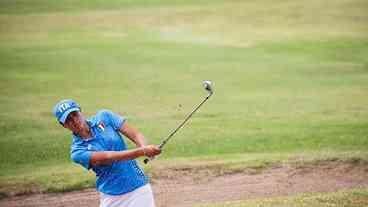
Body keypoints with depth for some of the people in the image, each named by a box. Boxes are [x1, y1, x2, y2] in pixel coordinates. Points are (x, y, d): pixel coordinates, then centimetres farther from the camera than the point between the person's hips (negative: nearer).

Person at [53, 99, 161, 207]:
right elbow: (108, 157, -22)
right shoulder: (77, 152, -8)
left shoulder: (104, 117, 1)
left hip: (139, 188, 1)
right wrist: (143, 151, -34)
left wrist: (144, 148, -28)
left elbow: (136, 135, -5)